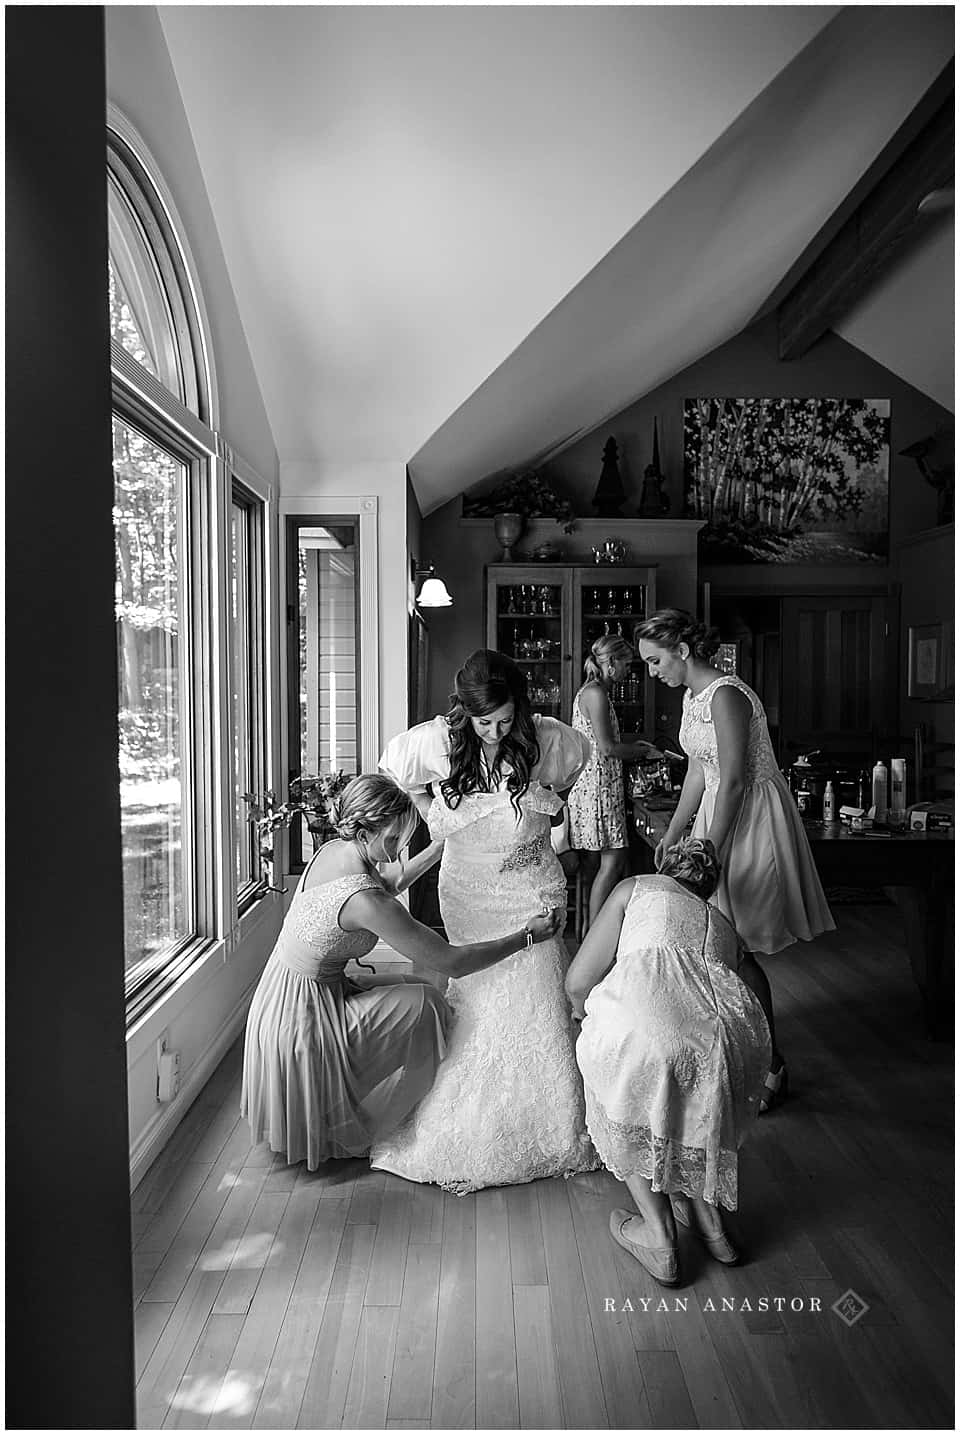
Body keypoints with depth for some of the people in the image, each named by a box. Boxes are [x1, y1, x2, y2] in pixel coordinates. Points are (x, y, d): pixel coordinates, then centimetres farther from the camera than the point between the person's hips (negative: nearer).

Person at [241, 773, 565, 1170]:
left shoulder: (331, 850, -5)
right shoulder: (364, 900, -31)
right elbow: (452, 962, -25)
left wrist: (436, 851, 16)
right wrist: (527, 936, -16)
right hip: (302, 1020, -9)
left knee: (418, 990, 10)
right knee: (425, 1003, -7)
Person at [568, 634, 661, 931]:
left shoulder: (589, 691, 18)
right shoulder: (596, 693, -13)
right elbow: (607, 748, -17)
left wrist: (634, 747, 19)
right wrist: (643, 751, -4)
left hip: (593, 783, 10)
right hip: (596, 784, -10)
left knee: (594, 862, 10)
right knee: (613, 859, -8)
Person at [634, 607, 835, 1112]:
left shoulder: (726, 696, -20)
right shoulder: (693, 696, 9)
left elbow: (734, 782, -23)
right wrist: (672, 835, 16)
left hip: (752, 819, -9)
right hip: (720, 814, 9)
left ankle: (772, 1066, 14)